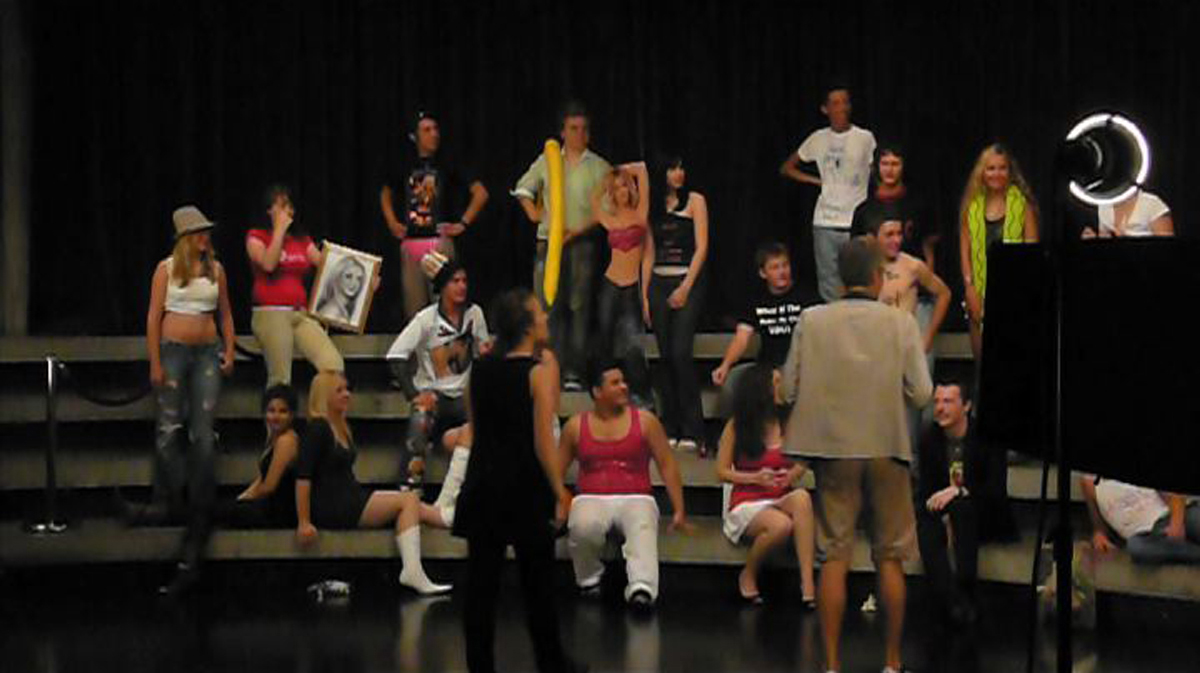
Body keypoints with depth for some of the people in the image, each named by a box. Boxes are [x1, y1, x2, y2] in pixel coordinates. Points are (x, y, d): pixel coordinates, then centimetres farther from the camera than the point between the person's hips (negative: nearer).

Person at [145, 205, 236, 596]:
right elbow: (154, 317, -2)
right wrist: (155, 363, -8)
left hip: (207, 352, 2)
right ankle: (168, 501, 5)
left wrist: (229, 350, 8)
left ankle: (200, 506, -3)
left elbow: (225, 314, 18)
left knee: (203, 434, -4)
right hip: (174, 349, -2)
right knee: (170, 427, -4)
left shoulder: (215, 269, 10)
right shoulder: (166, 269, 0)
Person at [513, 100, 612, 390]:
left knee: (579, 307, -5)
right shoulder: (546, 161, 13)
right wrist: (533, 213, 10)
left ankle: (574, 373, -4)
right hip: (549, 242, 2)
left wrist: (579, 230, -11)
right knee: (548, 306, -1)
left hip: (582, 243, -2)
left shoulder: (598, 167, 4)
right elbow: (523, 188, 25)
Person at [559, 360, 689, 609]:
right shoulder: (576, 426, 10)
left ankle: (642, 589, -58)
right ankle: (589, 580, -8)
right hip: (592, 499, 0)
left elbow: (667, 465, 8)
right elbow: (557, 471, 16)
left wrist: (679, 511, 1)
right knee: (583, 526, -35)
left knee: (643, 529, -36)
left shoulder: (645, 421, 9)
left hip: (636, 498, 0)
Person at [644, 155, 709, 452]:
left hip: (688, 281, -4)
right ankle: (671, 430, 8)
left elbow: (701, 248, -4)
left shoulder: (695, 201, 2)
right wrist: (644, 294, 6)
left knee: (681, 353, -14)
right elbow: (649, 253, 14)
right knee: (665, 356, 2)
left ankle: (692, 431, -11)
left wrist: (686, 288, -11)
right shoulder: (653, 207, 13)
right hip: (659, 283, 4)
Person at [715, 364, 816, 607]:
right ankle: (748, 576, -6)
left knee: (801, 498, -34)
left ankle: (808, 584, -39)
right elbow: (722, 472, 1)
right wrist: (755, 478, -15)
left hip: (781, 500, 3)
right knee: (781, 525, -36)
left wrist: (792, 474, -10)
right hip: (747, 503, -3)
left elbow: (801, 463, 14)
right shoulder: (736, 426, -2)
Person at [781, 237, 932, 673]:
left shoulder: (811, 321, -4)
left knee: (835, 557, 4)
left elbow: (789, 388, -2)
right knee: (890, 558, 9)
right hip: (887, 449, -1)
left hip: (833, 447, 1)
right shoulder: (900, 323, -5)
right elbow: (920, 393, -6)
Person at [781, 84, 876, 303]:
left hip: (857, 225, -2)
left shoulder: (865, 138, 1)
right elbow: (787, 168, 19)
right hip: (825, 222, 2)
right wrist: (816, 181, 7)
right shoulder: (818, 139, 8)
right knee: (830, 290, 5)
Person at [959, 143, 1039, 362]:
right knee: (980, 352, 1)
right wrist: (969, 286, -1)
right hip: (981, 289, 3)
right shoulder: (972, 204, 9)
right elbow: (965, 248, 9)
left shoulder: (1022, 203, 2)